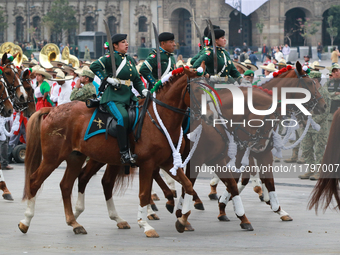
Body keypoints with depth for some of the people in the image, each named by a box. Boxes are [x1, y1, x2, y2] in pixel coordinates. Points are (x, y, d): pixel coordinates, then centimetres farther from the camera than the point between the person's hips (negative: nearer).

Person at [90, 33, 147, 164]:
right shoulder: (112, 58, -3)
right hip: (113, 97, -8)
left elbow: (136, 80, 24)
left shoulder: (129, 59, 19)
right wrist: (107, 78, -16)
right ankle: (124, 153, -31)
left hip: (129, 97, 8)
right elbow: (94, 66, -15)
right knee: (123, 117, -32)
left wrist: (143, 91, 6)